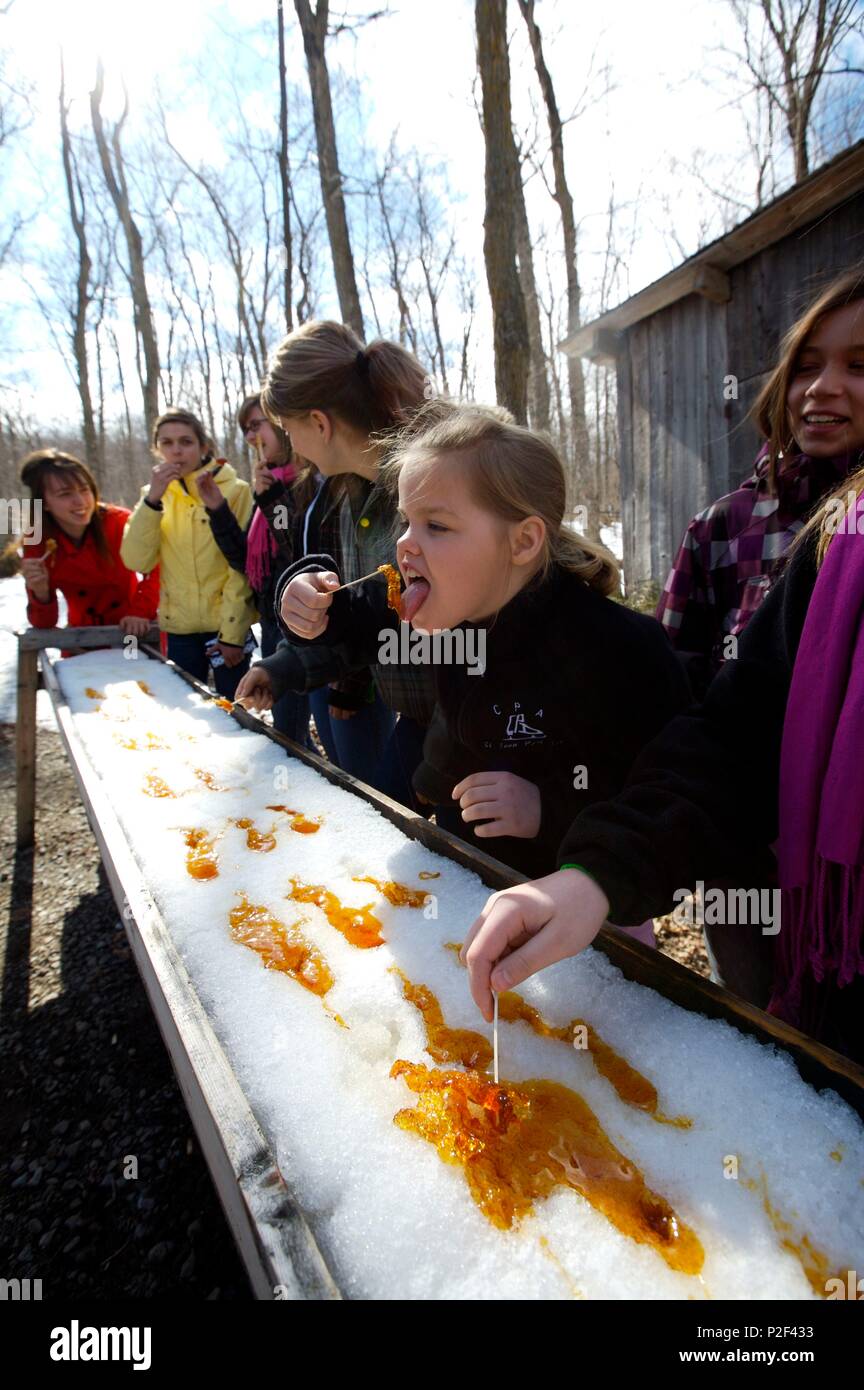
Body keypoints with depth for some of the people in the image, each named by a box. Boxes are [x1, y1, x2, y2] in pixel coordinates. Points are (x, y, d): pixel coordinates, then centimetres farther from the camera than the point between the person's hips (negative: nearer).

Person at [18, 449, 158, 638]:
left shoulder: (120, 522, -19)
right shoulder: (36, 543, -13)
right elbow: (45, 623, -11)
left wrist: (142, 612, -24)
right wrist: (40, 591, -30)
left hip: (130, 631, -1)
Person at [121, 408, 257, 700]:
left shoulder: (234, 490, -5)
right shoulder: (154, 494, 7)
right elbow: (136, 561, -5)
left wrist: (233, 632, -12)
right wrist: (152, 499, -14)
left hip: (227, 625, -4)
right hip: (179, 628, 4)